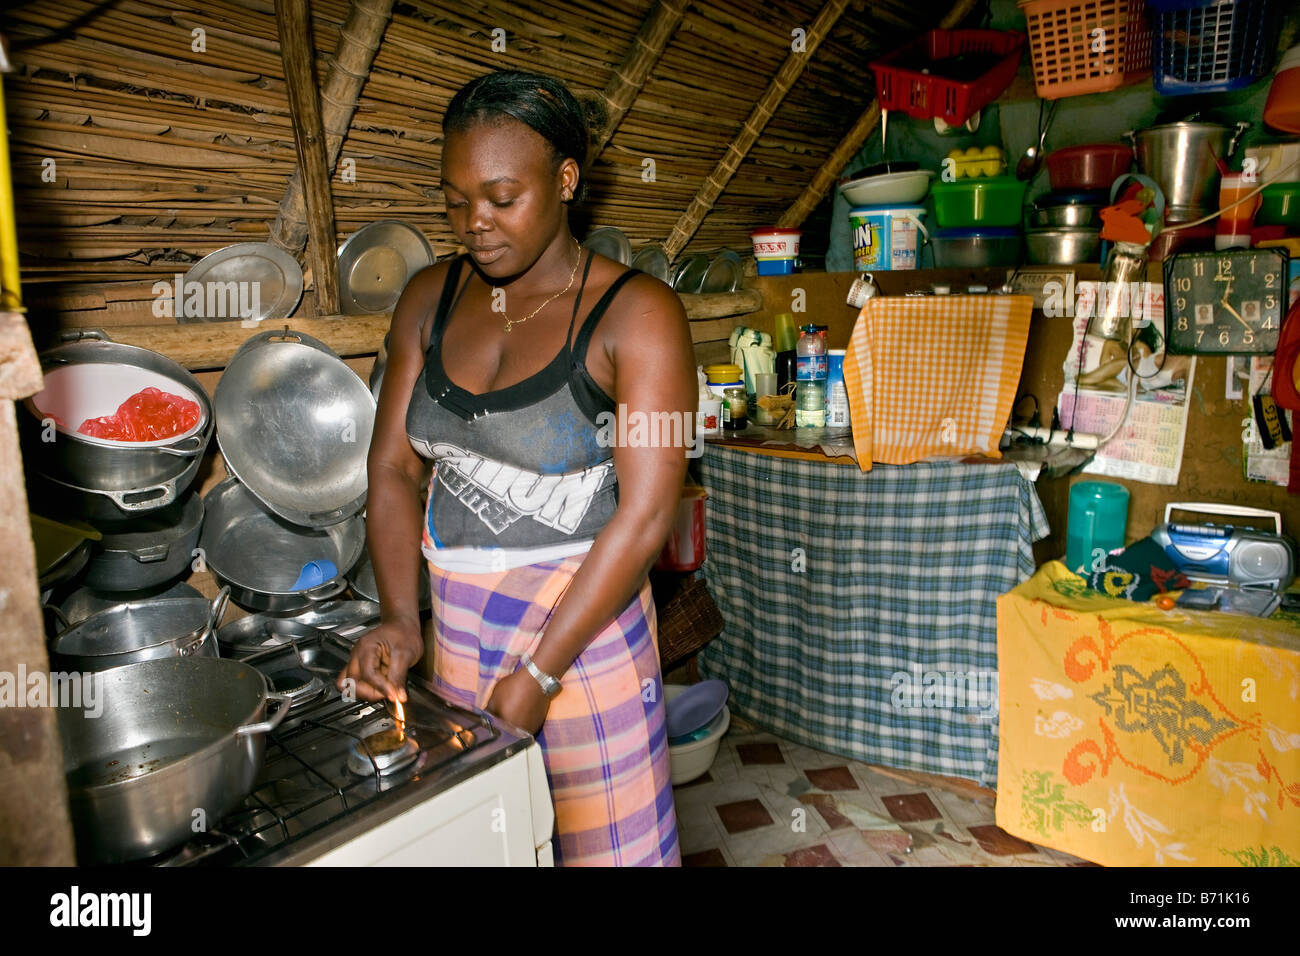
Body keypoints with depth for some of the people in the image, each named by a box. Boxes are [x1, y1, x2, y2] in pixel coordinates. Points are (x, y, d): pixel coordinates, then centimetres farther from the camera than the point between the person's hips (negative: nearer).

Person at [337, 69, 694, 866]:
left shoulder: (636, 314, -13)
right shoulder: (431, 299, 4)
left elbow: (646, 514, -18)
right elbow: (394, 465, 4)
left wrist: (539, 673, -18)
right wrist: (399, 619, -8)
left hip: (583, 617, -4)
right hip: (455, 620, 5)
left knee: (608, 841, 10)